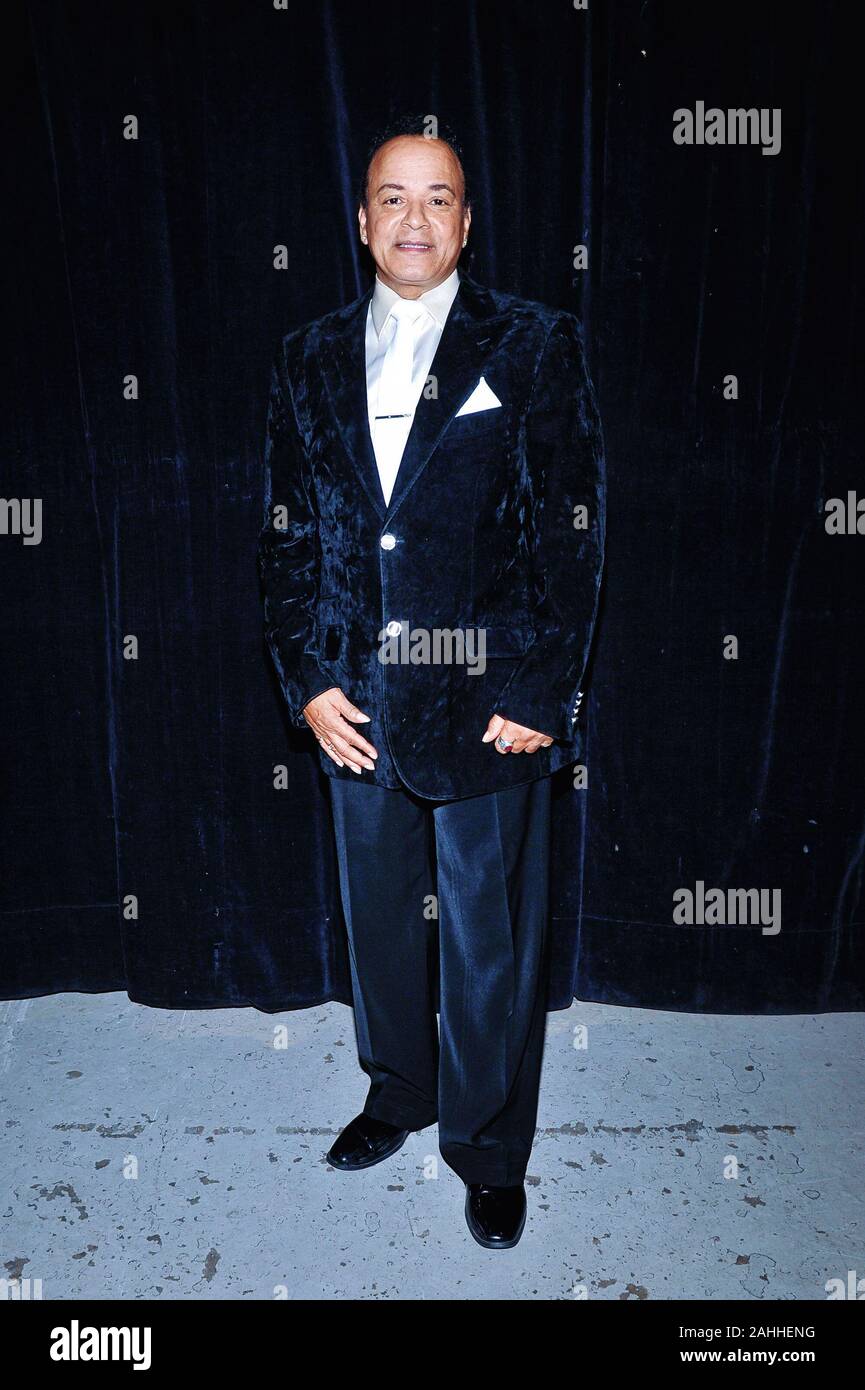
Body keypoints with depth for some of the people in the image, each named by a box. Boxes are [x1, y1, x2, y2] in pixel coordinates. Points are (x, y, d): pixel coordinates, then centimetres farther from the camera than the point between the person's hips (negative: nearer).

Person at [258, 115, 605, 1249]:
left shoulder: (534, 345, -1)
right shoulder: (311, 359, 9)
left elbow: (573, 530, -6)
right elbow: (286, 531, 7)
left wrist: (539, 694, -12)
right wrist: (308, 680, -3)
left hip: (489, 702, -3)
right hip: (358, 700, 4)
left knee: (488, 938, 9)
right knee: (380, 917, 19)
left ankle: (488, 1147, 31)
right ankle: (398, 1093, 44)